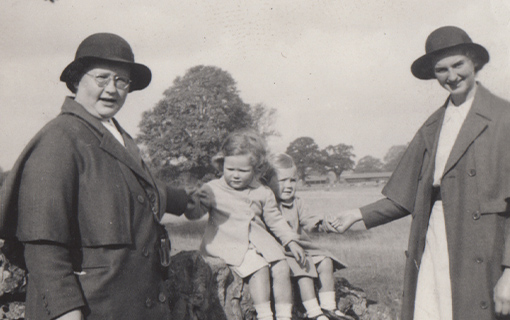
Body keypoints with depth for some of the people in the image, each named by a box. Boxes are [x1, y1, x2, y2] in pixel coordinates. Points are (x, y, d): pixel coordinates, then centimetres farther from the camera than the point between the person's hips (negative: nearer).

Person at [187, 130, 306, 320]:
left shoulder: (263, 193, 9)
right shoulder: (213, 190, -1)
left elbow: (275, 220, 18)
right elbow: (194, 214, -3)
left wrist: (291, 241, 10)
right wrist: (195, 202, -26)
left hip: (260, 242, 5)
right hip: (229, 244, -4)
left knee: (281, 268, -12)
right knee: (259, 269, -25)